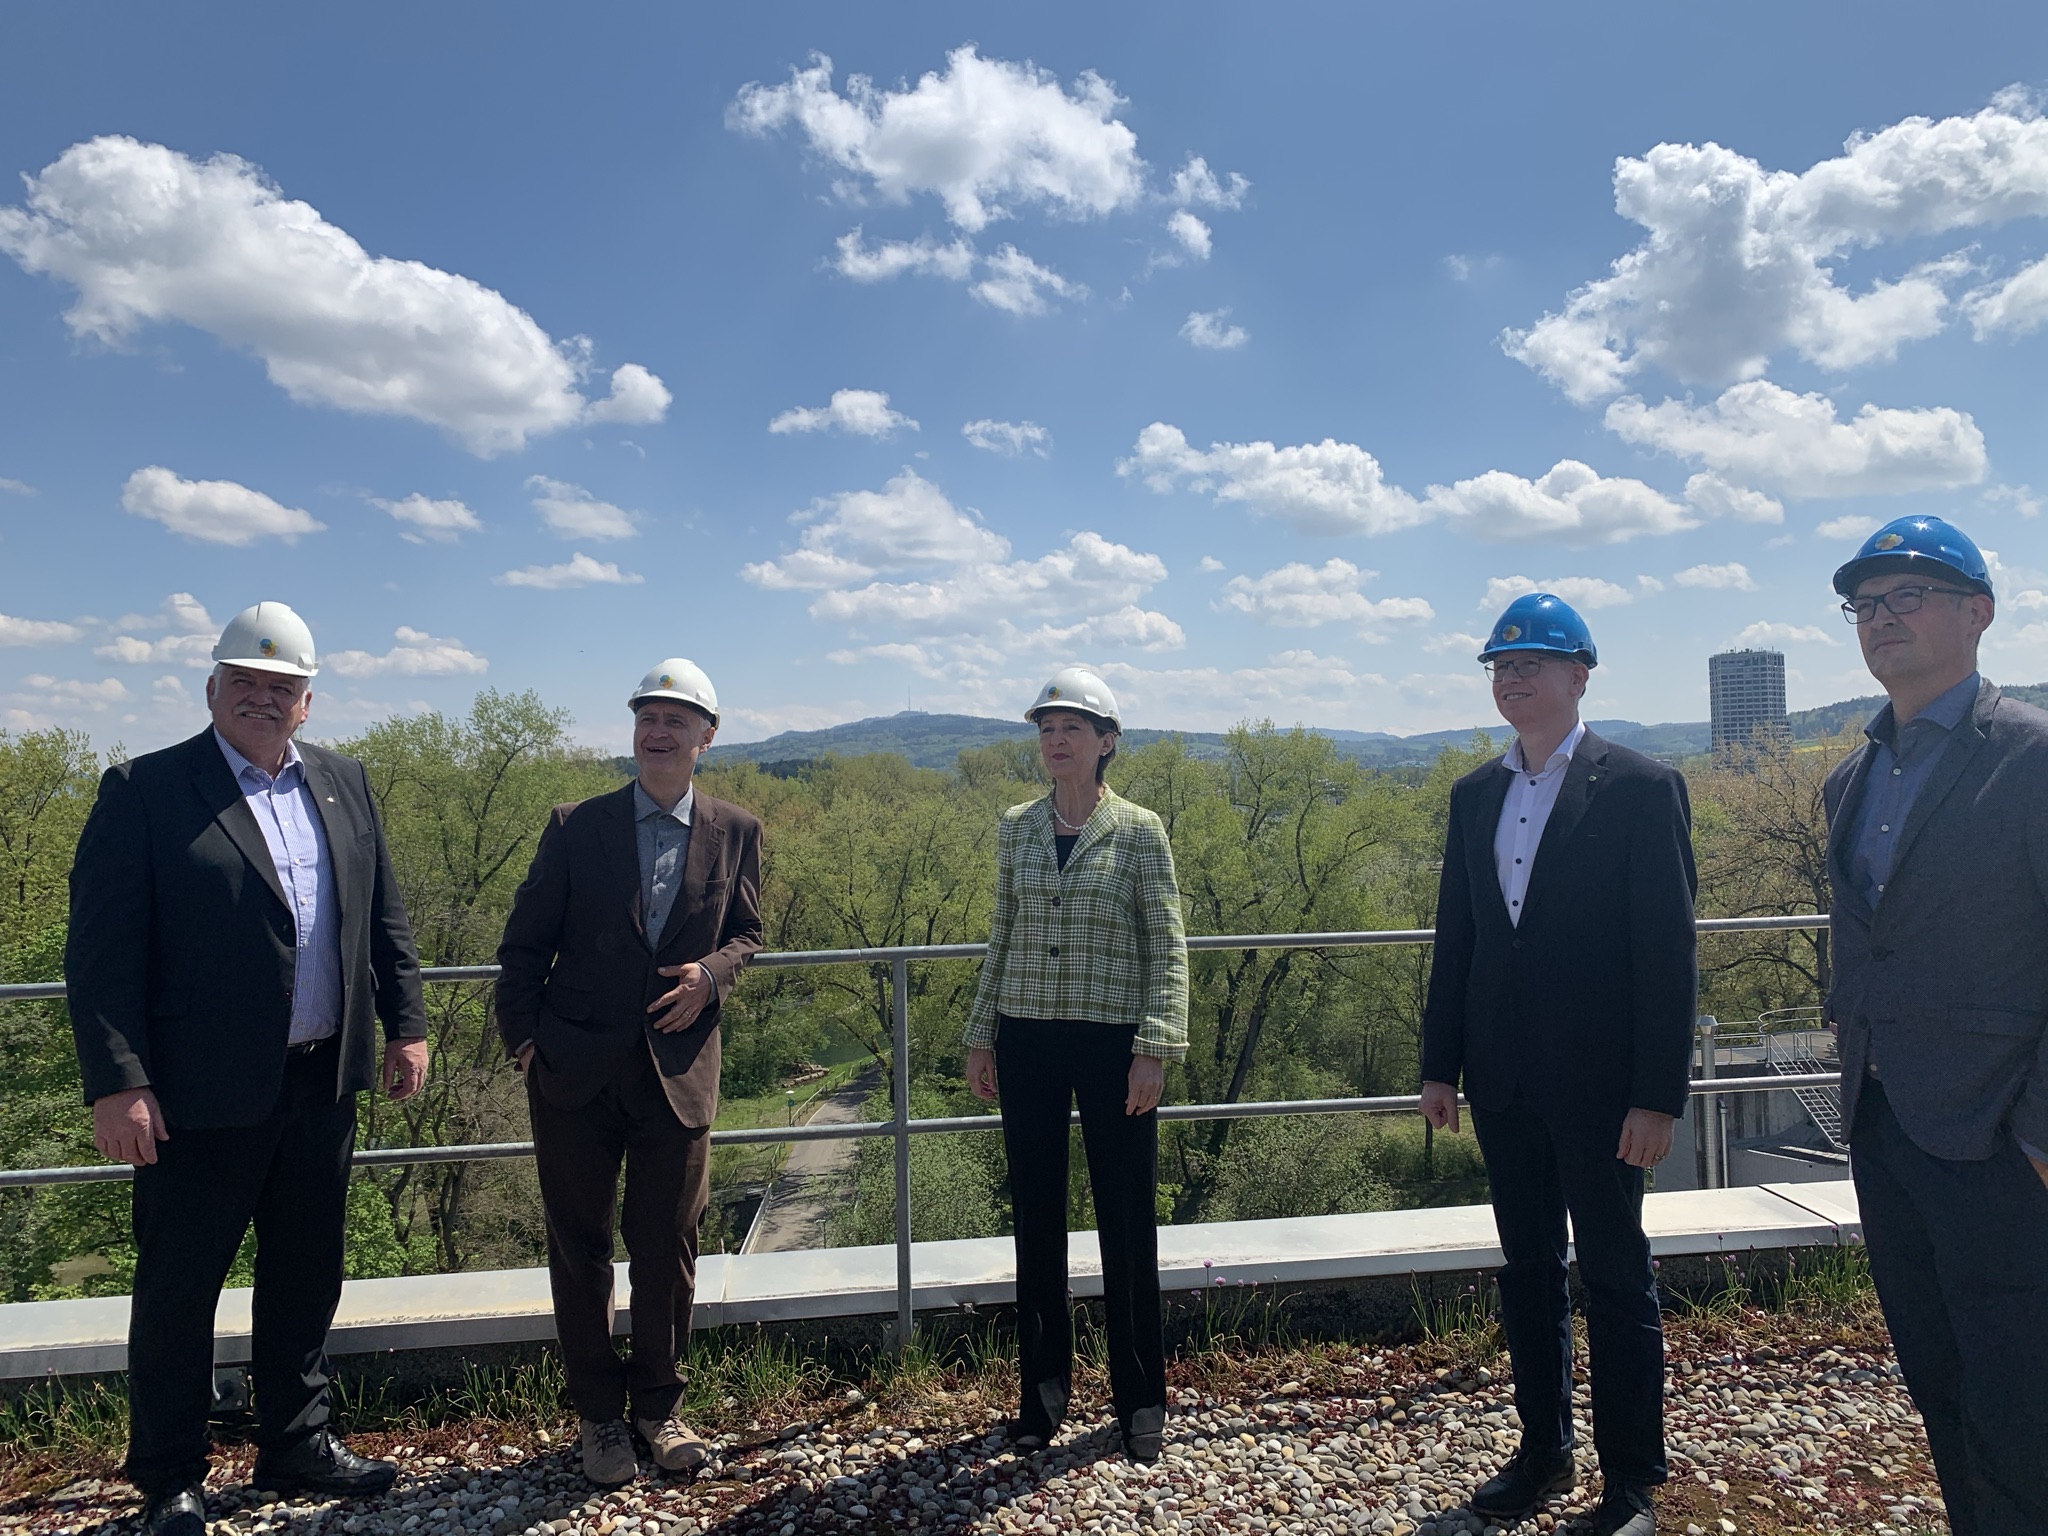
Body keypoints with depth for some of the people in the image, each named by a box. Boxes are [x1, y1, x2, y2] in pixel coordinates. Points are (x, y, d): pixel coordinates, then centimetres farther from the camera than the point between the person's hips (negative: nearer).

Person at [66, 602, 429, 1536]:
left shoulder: (345, 783, 8)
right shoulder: (144, 791, -7)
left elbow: (384, 917, 11)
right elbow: (100, 951, -11)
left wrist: (405, 1025, 7)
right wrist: (117, 1084, -16)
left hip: (323, 1083, 5)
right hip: (201, 1093, -5)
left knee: (306, 1276, 18)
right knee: (178, 1288, 11)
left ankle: (297, 1446, 36)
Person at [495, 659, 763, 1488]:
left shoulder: (735, 832, 1)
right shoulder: (576, 827, -2)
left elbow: (746, 934, 10)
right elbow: (525, 944, 4)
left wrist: (711, 975, -10)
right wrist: (523, 1035, -3)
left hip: (678, 1070, 1)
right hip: (576, 1074, 0)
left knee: (668, 1250, 10)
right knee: (580, 1249, 11)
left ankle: (659, 1405, 31)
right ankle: (600, 1415, 29)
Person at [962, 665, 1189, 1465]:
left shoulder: (1139, 831, -4)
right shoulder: (1015, 827, 6)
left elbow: (1168, 950, -4)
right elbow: (1002, 937, 12)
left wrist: (1155, 1049, -12)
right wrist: (981, 1036, 10)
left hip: (1111, 1041, -3)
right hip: (1027, 1041, 3)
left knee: (1126, 1220, 5)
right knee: (1036, 1216, 11)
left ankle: (1140, 1397, 22)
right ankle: (1045, 1383, 28)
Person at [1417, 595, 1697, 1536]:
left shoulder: (1641, 788, -8)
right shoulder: (1475, 795, 8)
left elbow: (1668, 953, -11)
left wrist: (1657, 1096, -14)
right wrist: (1440, 1064, 8)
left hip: (1598, 1083, -5)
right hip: (1504, 1080, 5)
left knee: (1615, 1278, 7)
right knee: (1527, 1269, 16)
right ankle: (1544, 1450, 33)